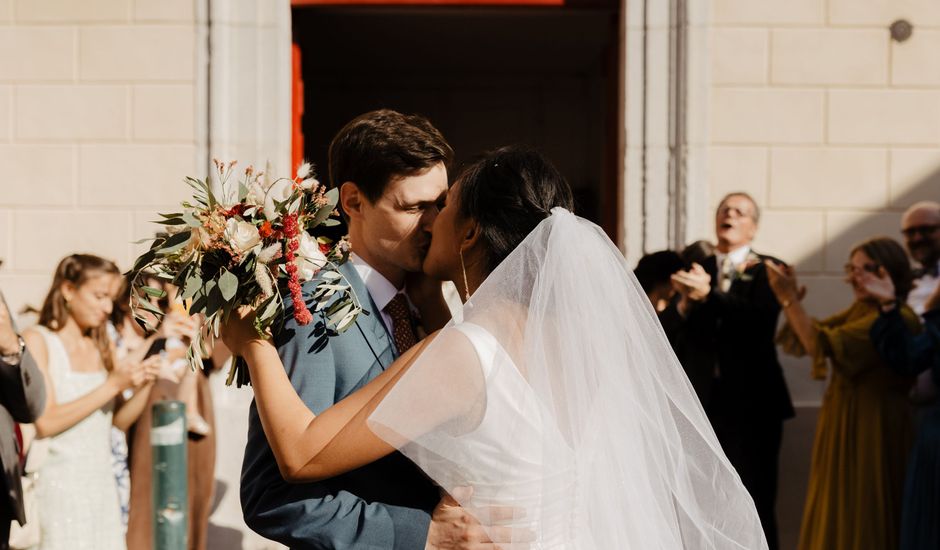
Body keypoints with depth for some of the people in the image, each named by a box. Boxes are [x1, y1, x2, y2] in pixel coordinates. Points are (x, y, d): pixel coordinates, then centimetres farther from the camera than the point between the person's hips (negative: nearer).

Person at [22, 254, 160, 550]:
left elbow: (120, 420, 10)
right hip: (58, 486, -5)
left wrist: (144, 385, -8)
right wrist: (113, 385, -17)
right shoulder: (37, 340, -7)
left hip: (102, 482, 5)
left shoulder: (102, 346, 10)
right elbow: (45, 422, -16)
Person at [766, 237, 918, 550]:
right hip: (843, 425, 9)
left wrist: (788, 298, -22)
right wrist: (792, 298, -9)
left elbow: (823, 344, -25)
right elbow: (804, 340, 6)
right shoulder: (861, 309, 10)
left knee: (862, 522, 2)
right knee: (839, 517, 15)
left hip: (871, 430, -9)